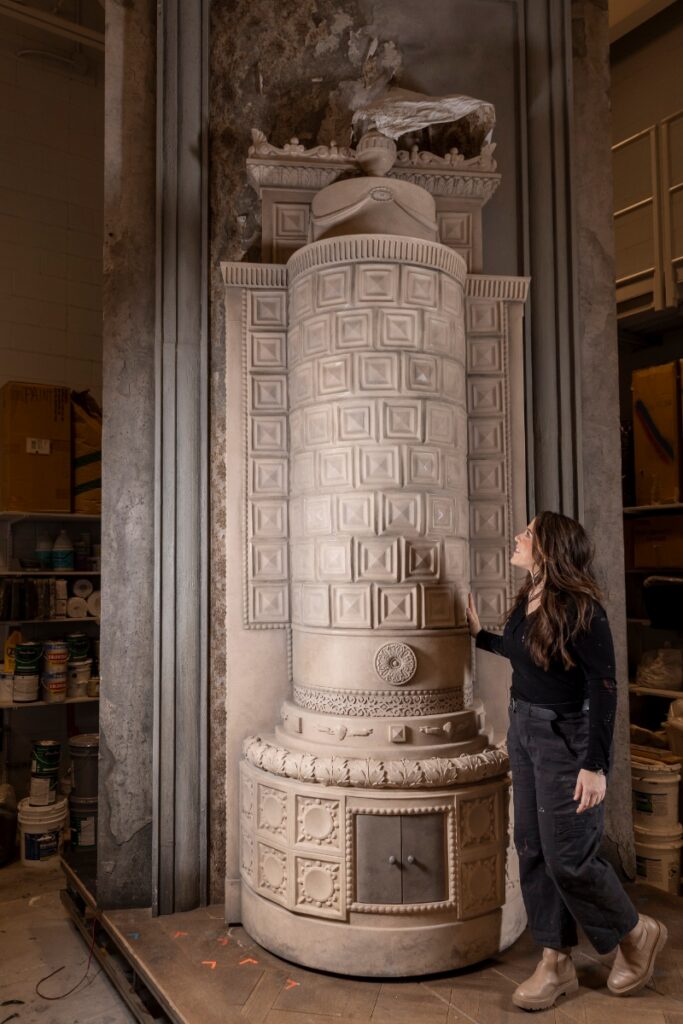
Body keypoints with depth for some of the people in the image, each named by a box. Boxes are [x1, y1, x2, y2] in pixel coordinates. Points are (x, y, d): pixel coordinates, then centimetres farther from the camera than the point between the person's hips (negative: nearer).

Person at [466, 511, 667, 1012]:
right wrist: (479, 635, 28)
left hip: (566, 739, -8)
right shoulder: (527, 599, 3)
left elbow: (604, 688, -20)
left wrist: (595, 765, -21)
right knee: (533, 850, 12)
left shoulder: (580, 607, -20)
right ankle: (557, 963, 28)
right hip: (525, 731, 8)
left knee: (568, 858, 2)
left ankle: (637, 934, 30)